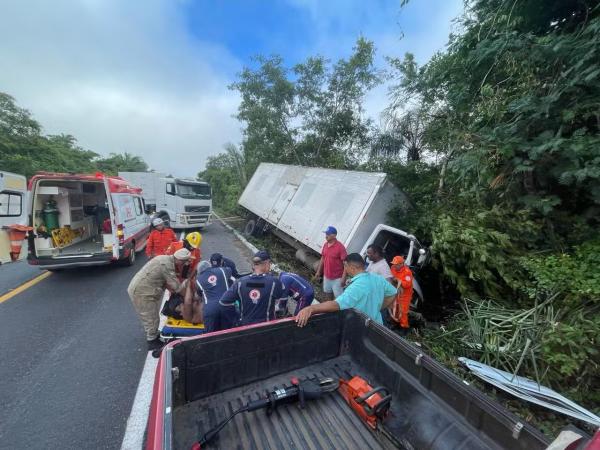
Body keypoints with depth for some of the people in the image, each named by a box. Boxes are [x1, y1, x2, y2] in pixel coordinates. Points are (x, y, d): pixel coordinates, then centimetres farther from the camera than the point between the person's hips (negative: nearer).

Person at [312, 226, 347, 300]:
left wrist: (343, 277, -22)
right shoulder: (325, 245, 1)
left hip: (337, 278, -7)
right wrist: (318, 271, 14)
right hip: (326, 276, 7)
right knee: (328, 294, 22)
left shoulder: (340, 247, -20)